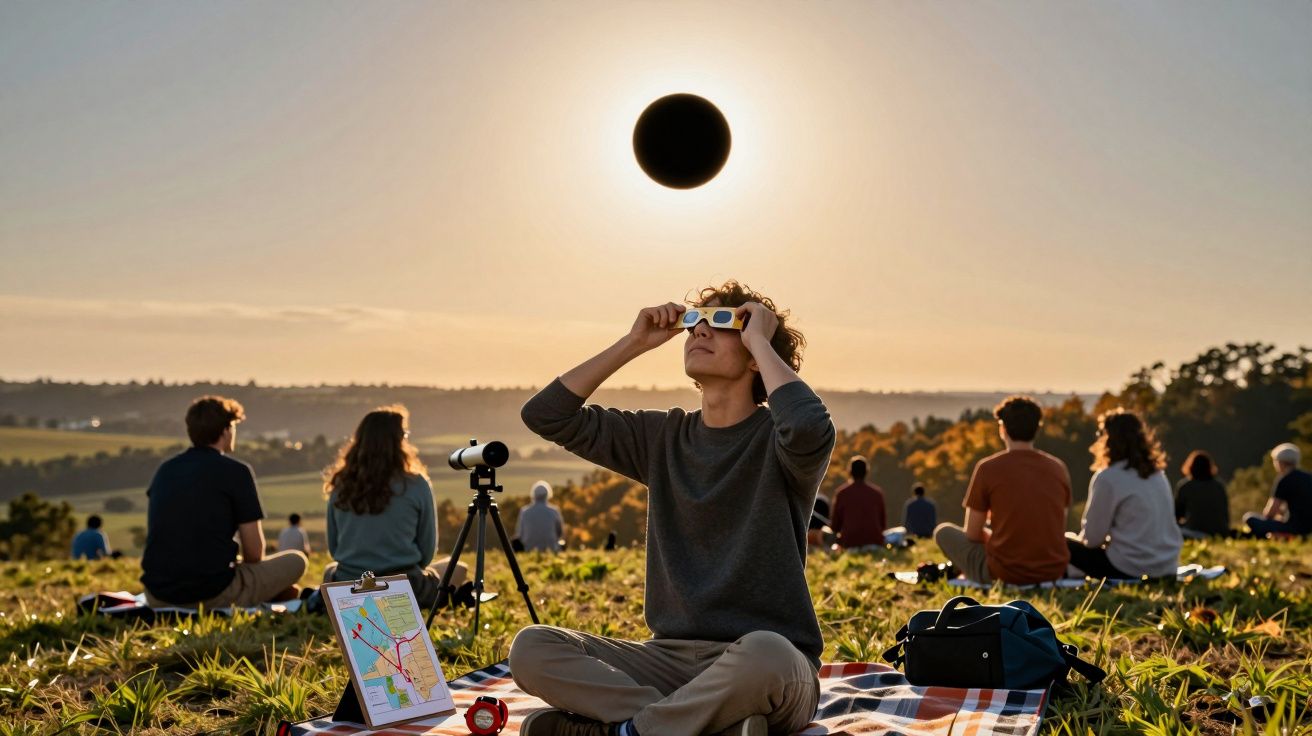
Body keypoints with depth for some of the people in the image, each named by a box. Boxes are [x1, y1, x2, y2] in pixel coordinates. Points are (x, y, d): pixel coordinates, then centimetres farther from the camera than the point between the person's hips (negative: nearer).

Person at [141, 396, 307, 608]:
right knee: (296, 560, 16)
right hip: (214, 594, -5)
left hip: (158, 596, 5)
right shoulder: (236, 471, -5)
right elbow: (255, 551, -4)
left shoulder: (165, 470, 12)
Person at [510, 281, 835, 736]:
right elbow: (545, 415, 8)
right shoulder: (664, 438, 11)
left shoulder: (776, 439, -4)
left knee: (763, 652, -41)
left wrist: (762, 341, -15)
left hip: (769, 662, -5)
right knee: (531, 648, -15)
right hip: (672, 658, 5)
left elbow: (811, 431, -30)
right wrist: (634, 343, 5)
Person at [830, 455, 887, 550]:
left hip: (850, 543, -1)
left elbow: (835, 524, 5)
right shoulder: (877, 492, 5)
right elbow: (883, 522, 11)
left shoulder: (841, 493, 1)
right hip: (874, 541, 1)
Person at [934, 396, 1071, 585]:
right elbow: (1059, 529, 15)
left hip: (1005, 573, -5)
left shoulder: (987, 468, -8)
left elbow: (972, 534, -2)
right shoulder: (1059, 468, 4)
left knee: (943, 531, 18)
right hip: (1054, 571, 5)